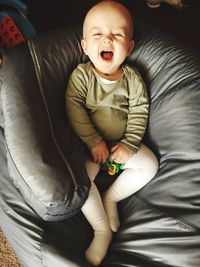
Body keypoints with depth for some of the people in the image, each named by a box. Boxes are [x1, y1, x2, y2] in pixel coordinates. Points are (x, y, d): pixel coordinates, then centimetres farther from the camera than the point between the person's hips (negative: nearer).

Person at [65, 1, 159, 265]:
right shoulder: (81, 75, -11)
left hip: (124, 143, 3)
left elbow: (139, 113, -6)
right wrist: (94, 141, -23)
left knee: (150, 164, -11)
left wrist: (130, 145, -16)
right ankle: (102, 230, -5)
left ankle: (111, 198, 5)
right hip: (89, 144, -2)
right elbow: (74, 109, -17)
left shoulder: (132, 77, -5)